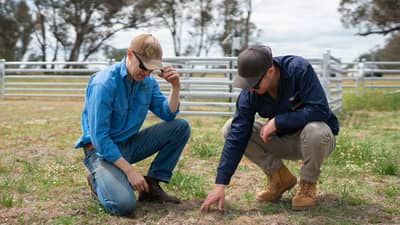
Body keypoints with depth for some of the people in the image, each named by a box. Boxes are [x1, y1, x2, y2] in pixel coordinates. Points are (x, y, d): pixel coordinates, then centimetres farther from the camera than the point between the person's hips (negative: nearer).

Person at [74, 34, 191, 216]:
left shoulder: (148, 81, -1)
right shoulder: (104, 83, -22)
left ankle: (151, 184, 0)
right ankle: (98, 181, 5)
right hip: (102, 149, -7)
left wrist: (175, 87, -13)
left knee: (181, 127, -7)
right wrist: (129, 170, -24)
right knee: (124, 204, -31)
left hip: (130, 145, 7)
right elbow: (99, 137, -23)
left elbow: (168, 115, 3)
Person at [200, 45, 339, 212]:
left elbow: (319, 109, -31)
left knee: (315, 131, -40)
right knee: (230, 129, -13)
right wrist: (220, 185, -23)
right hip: (282, 139, 4)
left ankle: (308, 184, -8)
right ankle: (280, 177, 2)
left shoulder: (299, 69, -26)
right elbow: (237, 137, -18)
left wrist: (276, 121, -30)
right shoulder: (249, 92, -15)